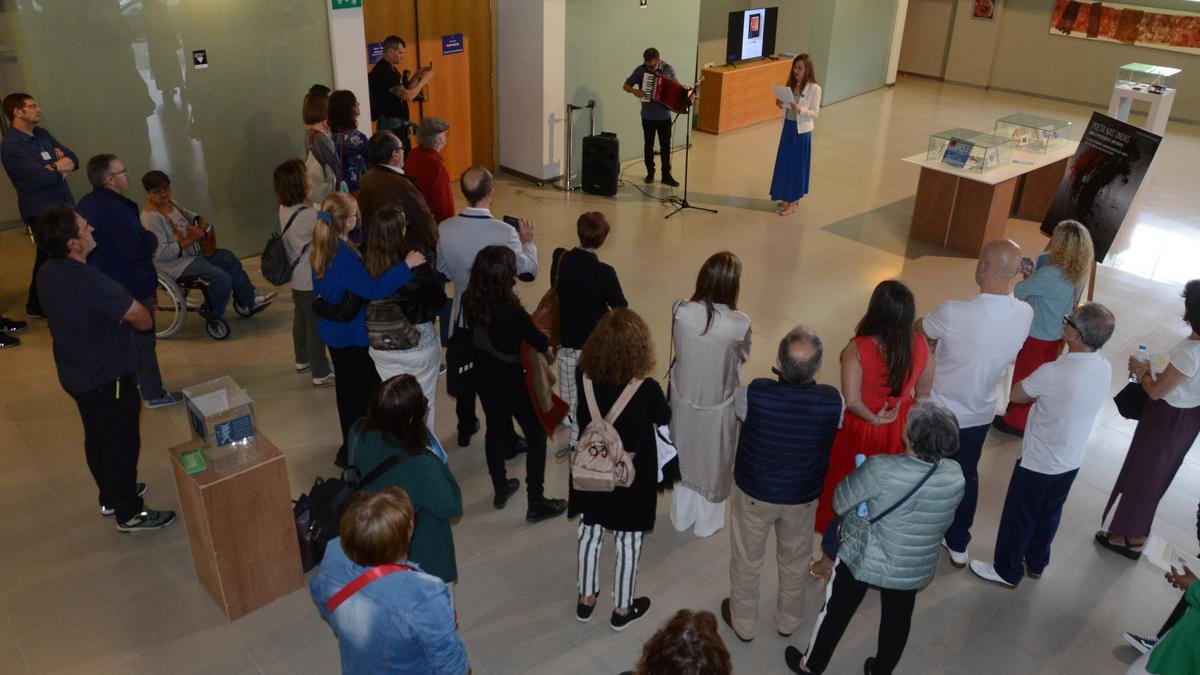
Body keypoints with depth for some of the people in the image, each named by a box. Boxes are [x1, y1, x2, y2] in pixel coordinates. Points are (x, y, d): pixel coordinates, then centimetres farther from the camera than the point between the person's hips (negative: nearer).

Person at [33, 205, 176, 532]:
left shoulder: (47, 273, -2)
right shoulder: (90, 282, -30)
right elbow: (144, 320, -25)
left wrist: (120, 311, 2)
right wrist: (133, 312, -5)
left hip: (75, 373, 9)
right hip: (107, 376, -9)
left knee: (97, 438, 23)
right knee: (122, 443, 6)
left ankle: (111, 497, 42)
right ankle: (130, 513, 20)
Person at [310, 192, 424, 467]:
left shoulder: (322, 249, 0)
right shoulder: (344, 256, -29)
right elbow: (373, 290, -37)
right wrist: (406, 265, -37)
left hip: (334, 331, 10)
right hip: (352, 334, -10)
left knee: (347, 389, 23)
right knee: (366, 393, 3)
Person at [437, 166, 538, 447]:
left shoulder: (444, 229, -13)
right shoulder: (505, 232, -26)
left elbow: (443, 271, 1)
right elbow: (528, 271, -13)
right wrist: (528, 241, 3)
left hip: (463, 316, 4)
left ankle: (465, 429, 39)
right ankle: (506, 438, 26)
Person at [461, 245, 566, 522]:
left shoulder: (471, 302, -11)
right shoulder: (512, 312, -29)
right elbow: (541, 343, -18)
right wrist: (545, 338, 6)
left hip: (485, 378, 6)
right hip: (512, 382, -6)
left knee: (495, 430, 23)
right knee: (537, 436, 10)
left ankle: (500, 489, 40)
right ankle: (536, 503, 17)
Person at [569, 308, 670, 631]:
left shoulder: (584, 379, -20)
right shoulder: (646, 389, -30)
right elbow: (664, 418, -8)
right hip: (632, 476, -3)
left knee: (590, 533, 24)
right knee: (628, 542, 19)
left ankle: (586, 598, 44)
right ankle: (622, 609, 38)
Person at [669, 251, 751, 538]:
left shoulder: (680, 312, -22)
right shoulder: (739, 324, -28)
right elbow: (743, 356, -8)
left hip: (684, 398, 3)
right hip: (719, 405, -2)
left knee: (684, 457, 26)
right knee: (713, 462, 22)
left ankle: (682, 516, 47)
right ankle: (708, 521, 44)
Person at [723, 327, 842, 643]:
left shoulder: (754, 394, -33)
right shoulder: (832, 401, -27)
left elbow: (735, 408, -7)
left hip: (754, 493, -1)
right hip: (803, 497, 2)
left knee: (747, 560, 24)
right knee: (795, 561, 28)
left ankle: (743, 623, 47)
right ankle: (788, 621, 52)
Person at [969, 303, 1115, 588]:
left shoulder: (1053, 373, -33)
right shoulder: (1104, 368, -11)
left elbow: (1014, 395, -15)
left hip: (1038, 462, -6)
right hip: (1072, 461, 7)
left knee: (1018, 517, 14)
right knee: (1049, 514, 26)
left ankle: (1007, 571, 33)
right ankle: (1036, 564, 46)